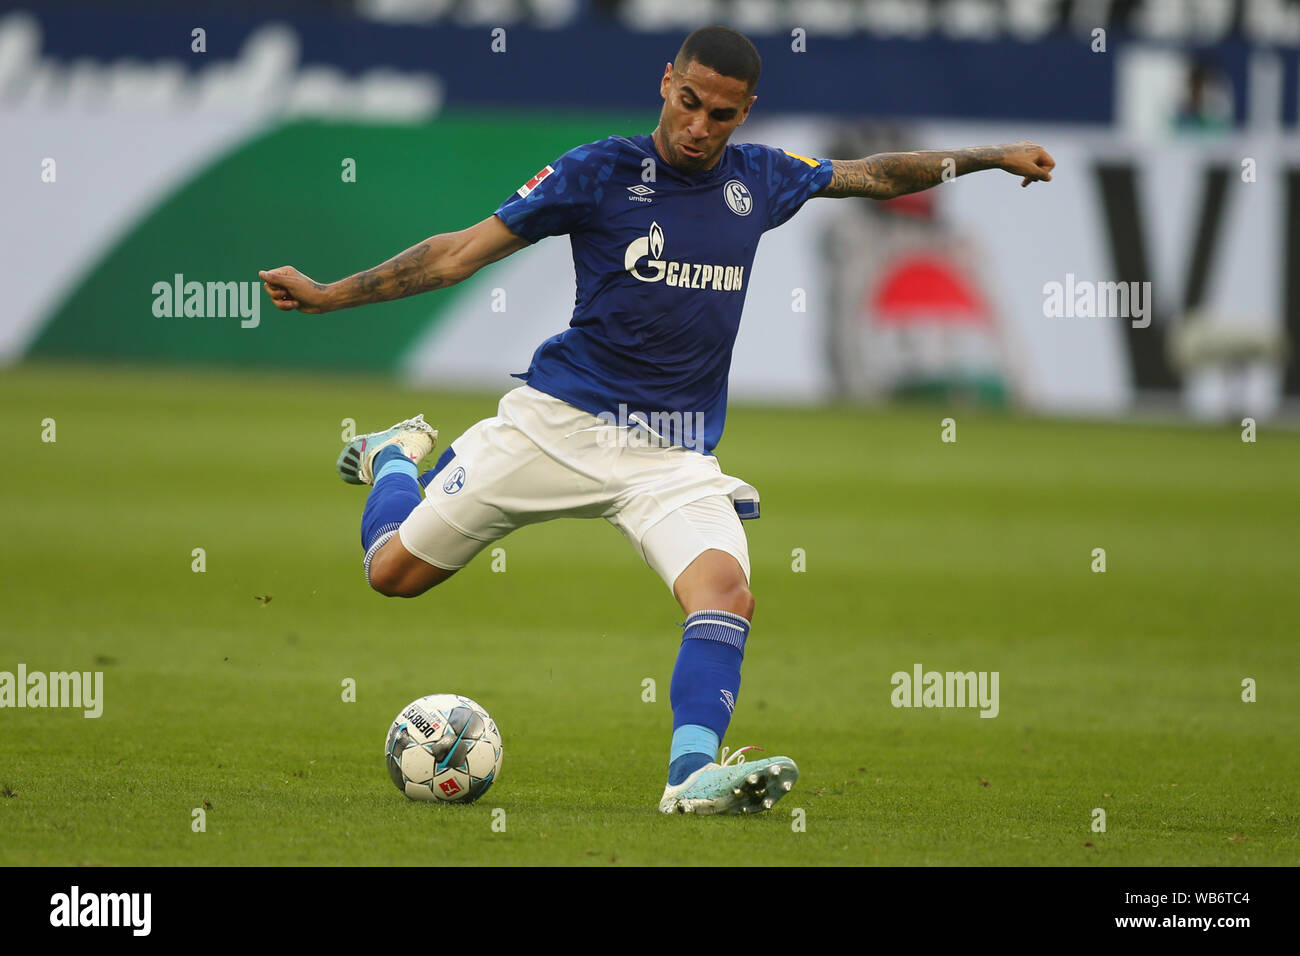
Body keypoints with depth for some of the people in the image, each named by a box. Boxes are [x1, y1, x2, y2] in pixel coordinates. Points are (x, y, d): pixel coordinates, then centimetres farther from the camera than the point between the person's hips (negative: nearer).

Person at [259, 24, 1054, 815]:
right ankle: (401, 458, 34)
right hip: (560, 421, -2)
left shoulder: (758, 180, 6)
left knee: (728, 593, -26)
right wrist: (328, 296, -6)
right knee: (395, 570, 2)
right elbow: (463, 252, -3)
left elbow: (872, 175, 24)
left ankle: (692, 774, -35)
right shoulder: (600, 172, -6)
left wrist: (987, 157, 22)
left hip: (676, 454, 2)